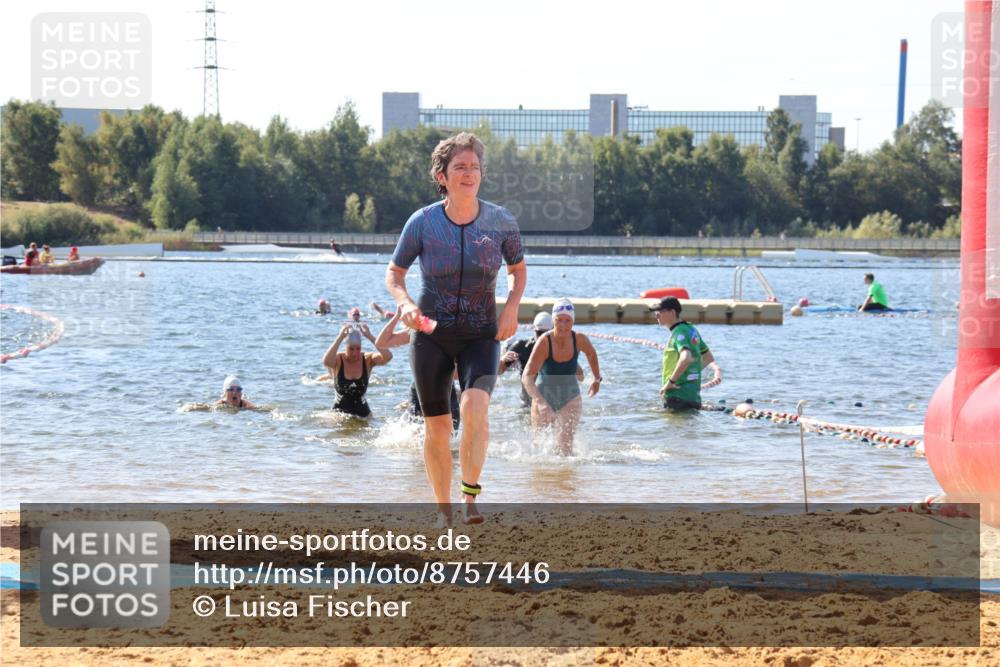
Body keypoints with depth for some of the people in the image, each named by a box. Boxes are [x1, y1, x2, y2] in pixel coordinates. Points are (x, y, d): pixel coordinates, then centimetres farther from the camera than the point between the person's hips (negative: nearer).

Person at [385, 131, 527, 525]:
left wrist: (512, 307, -6)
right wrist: (404, 302, -16)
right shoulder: (422, 223, -7)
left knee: (475, 405, -26)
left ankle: (470, 496, -17)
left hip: (481, 336, 0)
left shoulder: (501, 222, -5)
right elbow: (394, 273, 5)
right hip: (431, 335, 1)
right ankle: (444, 511, 20)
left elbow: (519, 269, 12)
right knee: (437, 425, 4)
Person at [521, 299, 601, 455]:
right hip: (545, 395, -1)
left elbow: (591, 354, 9)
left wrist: (597, 379, 19)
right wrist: (541, 401, -51)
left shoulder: (579, 340, -18)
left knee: (565, 445, -18)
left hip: (570, 397, 1)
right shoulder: (544, 342, -29)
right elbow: (527, 377, -37)